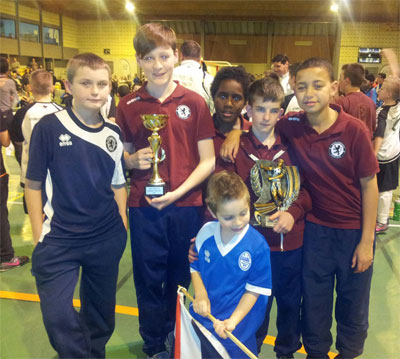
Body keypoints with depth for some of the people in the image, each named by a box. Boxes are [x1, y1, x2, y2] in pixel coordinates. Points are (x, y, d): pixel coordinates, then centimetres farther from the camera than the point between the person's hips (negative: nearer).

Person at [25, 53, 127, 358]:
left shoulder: (114, 133, 1)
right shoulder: (49, 127, -9)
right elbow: (34, 184, -4)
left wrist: (123, 226, 6)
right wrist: (39, 236, -5)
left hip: (107, 240, 3)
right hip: (58, 240, -3)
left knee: (101, 313, 18)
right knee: (58, 315, -5)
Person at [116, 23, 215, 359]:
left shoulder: (194, 102, -1)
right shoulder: (128, 106, 3)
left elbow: (208, 160, -2)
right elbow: (121, 156, 11)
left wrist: (178, 192, -13)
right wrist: (134, 160, -11)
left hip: (187, 204, 0)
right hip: (144, 206, 1)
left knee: (181, 279, 13)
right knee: (149, 280, 10)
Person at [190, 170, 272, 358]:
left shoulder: (258, 246, -19)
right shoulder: (206, 232, -9)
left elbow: (254, 290, -13)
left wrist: (233, 321, -19)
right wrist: (200, 294, -10)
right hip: (202, 316, 4)